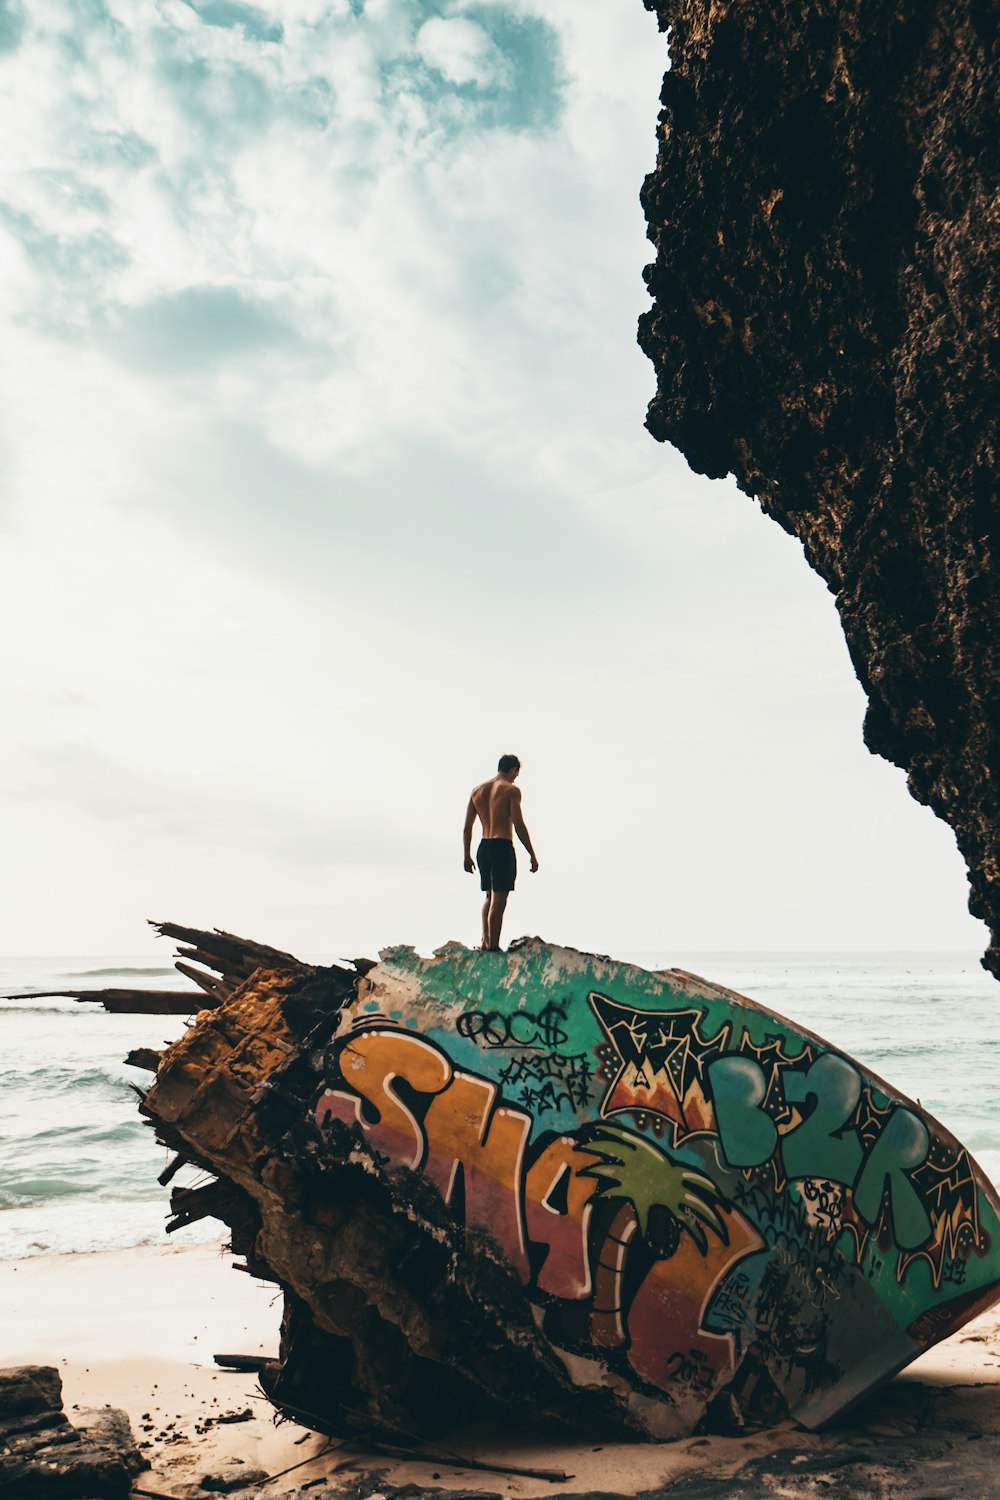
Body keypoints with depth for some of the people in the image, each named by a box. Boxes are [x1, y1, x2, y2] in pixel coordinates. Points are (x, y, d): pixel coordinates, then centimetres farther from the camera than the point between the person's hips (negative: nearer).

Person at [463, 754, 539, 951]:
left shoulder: (477, 790, 13)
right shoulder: (511, 790, -5)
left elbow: (467, 827, 12)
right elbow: (519, 825, -12)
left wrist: (467, 856, 19)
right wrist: (532, 855, -7)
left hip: (483, 847, 6)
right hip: (502, 846, -6)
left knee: (490, 896, 19)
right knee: (499, 899, -3)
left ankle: (485, 942, 10)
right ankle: (493, 946, -3)